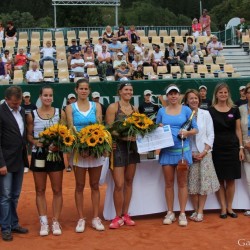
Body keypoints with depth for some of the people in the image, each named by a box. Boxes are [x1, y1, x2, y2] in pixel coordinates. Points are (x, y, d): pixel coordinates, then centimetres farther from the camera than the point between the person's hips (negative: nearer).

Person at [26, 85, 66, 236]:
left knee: (57, 190, 5)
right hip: (38, 155, 0)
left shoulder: (60, 113, 1)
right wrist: (35, 142, -16)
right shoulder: (32, 115, 0)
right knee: (40, 190, 7)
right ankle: (44, 222, 16)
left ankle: (55, 222, 16)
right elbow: (29, 135, 4)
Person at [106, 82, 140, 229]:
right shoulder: (113, 107, -4)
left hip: (132, 147, 6)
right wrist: (124, 136, -22)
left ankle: (125, 214, 20)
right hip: (118, 147, -6)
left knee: (129, 182, 10)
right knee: (119, 184, -8)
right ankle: (118, 217, 6)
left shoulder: (135, 109, 13)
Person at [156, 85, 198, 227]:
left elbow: (196, 129, 2)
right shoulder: (162, 111, 8)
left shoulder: (186, 110, 2)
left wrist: (187, 133, -18)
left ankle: (182, 214, 9)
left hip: (183, 150, -2)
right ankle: (170, 213, 16)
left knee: (182, 182, 3)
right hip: (167, 151, 2)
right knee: (169, 182, 6)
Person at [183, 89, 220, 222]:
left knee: (204, 183, -1)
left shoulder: (205, 114, 4)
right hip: (189, 154, 0)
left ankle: (200, 212, 7)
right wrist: (190, 153, -9)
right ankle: (196, 210, 13)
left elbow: (210, 135, 3)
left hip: (204, 153, 0)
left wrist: (204, 152, -8)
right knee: (192, 184, 1)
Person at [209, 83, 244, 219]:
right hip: (217, 148, -1)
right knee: (220, 179, 4)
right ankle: (223, 207, 13)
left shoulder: (234, 110, 6)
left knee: (231, 179, 4)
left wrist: (241, 148, 2)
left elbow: (238, 130, 8)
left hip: (232, 148, 1)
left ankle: (229, 207, 15)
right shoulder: (210, 111, 2)